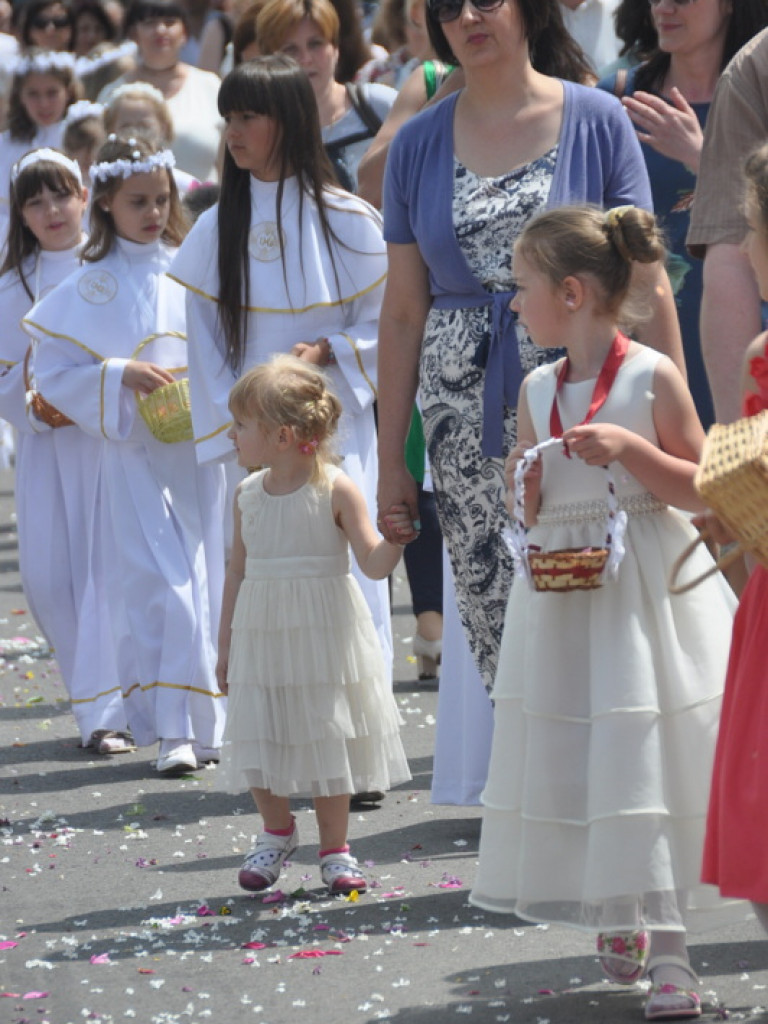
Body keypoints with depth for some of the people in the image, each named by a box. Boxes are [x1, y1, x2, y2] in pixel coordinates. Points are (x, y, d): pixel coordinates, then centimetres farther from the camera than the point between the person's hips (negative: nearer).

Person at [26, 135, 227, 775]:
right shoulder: (88, 288, 1)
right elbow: (55, 373, 0)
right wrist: (121, 375, -13)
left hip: (203, 450, 2)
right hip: (135, 455, -2)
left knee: (209, 585, 3)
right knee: (158, 589, -8)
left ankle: (206, 725, 14)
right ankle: (171, 729, -2)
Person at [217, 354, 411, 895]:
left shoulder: (336, 490, -9)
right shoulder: (249, 494, 5)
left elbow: (373, 563, -9)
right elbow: (239, 570, 12)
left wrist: (394, 540, -31)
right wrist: (226, 645, 12)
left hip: (326, 637, -4)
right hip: (261, 638, 4)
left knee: (327, 738, 3)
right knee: (261, 739, 4)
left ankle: (335, 850, 18)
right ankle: (277, 831, 29)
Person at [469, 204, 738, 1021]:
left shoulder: (652, 377, -9)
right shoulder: (537, 390, 7)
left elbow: (703, 489, -8)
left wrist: (631, 449, -20)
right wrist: (525, 491, -6)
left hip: (645, 596, -5)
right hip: (562, 597, 5)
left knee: (650, 761, -6)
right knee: (574, 763, 7)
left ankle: (669, 948, -2)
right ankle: (619, 920, 24)